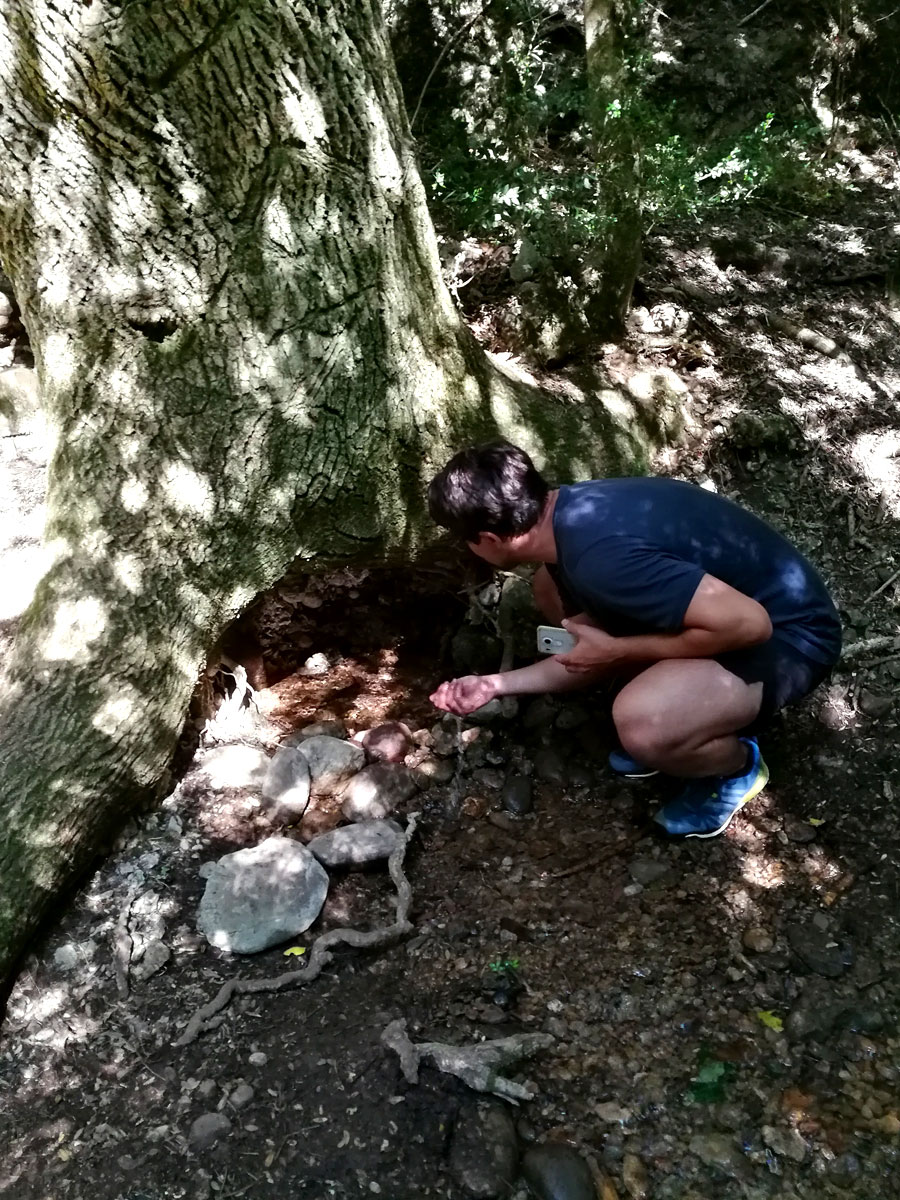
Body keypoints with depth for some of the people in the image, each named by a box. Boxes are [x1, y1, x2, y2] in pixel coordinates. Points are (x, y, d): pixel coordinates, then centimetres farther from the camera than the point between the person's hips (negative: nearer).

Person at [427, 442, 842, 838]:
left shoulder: (601, 557, -33)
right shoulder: (570, 510, -2)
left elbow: (749, 623, -31)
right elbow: (590, 657, 9)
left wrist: (620, 650, -22)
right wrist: (497, 684, 8)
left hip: (788, 633, -9)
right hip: (725, 594, 9)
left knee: (640, 723, -35)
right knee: (552, 588, 7)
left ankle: (738, 765, 1)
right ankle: (677, 726, 14)